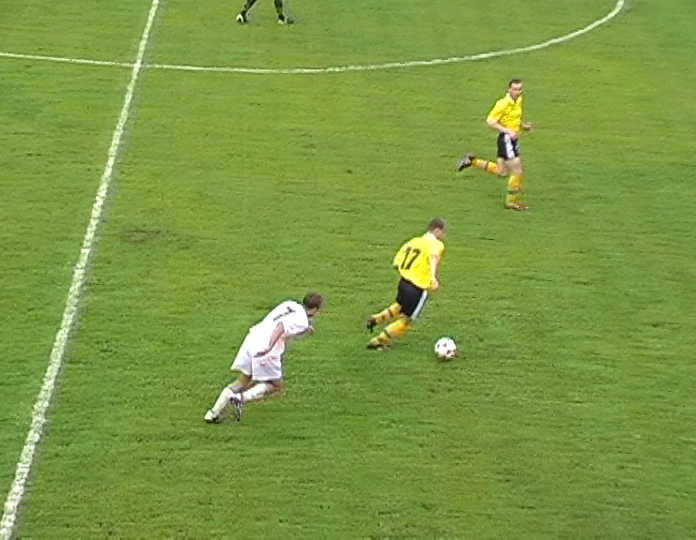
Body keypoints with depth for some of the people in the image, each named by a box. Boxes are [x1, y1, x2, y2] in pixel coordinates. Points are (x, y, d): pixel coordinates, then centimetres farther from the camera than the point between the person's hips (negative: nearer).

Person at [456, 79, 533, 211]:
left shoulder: (519, 100, 8)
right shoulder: (503, 103, -18)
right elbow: (490, 121, -19)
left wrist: (524, 125, 6)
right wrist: (508, 131, -25)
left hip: (513, 139, 9)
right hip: (506, 139, -9)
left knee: (501, 172, 16)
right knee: (517, 172, -5)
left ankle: (473, 160, 26)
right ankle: (512, 202, 10)